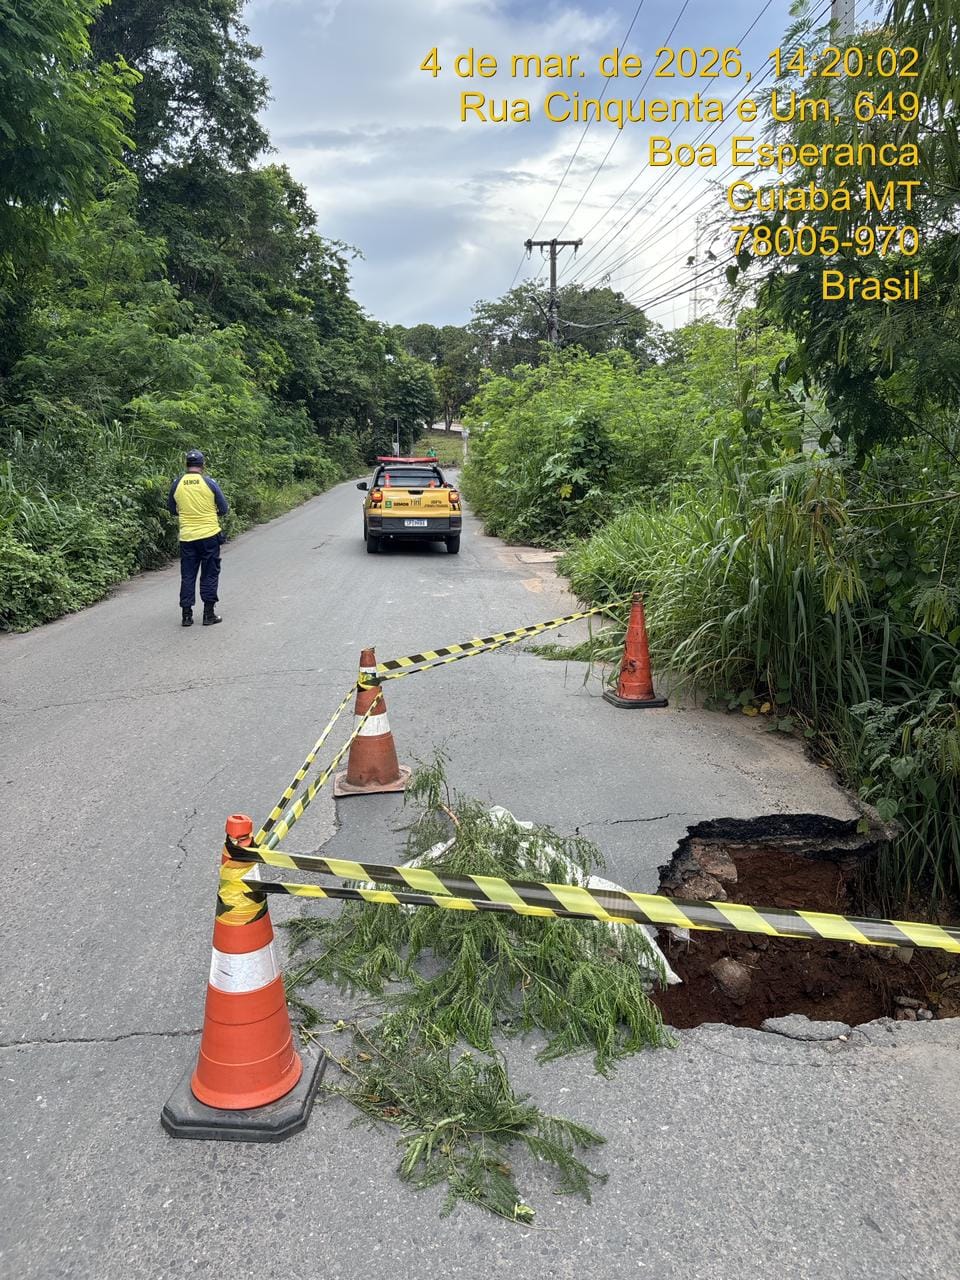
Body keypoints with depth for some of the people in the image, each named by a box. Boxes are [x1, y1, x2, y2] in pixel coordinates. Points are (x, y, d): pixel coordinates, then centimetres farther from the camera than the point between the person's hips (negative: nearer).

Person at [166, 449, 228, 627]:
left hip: (187, 537, 2)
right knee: (209, 575, 7)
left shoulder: (177, 484, 0)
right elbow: (224, 509, -2)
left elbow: (172, 509, 12)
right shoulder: (209, 483, -7)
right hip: (209, 535, -2)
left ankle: (186, 615, 10)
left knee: (187, 576, 9)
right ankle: (209, 614, 8)